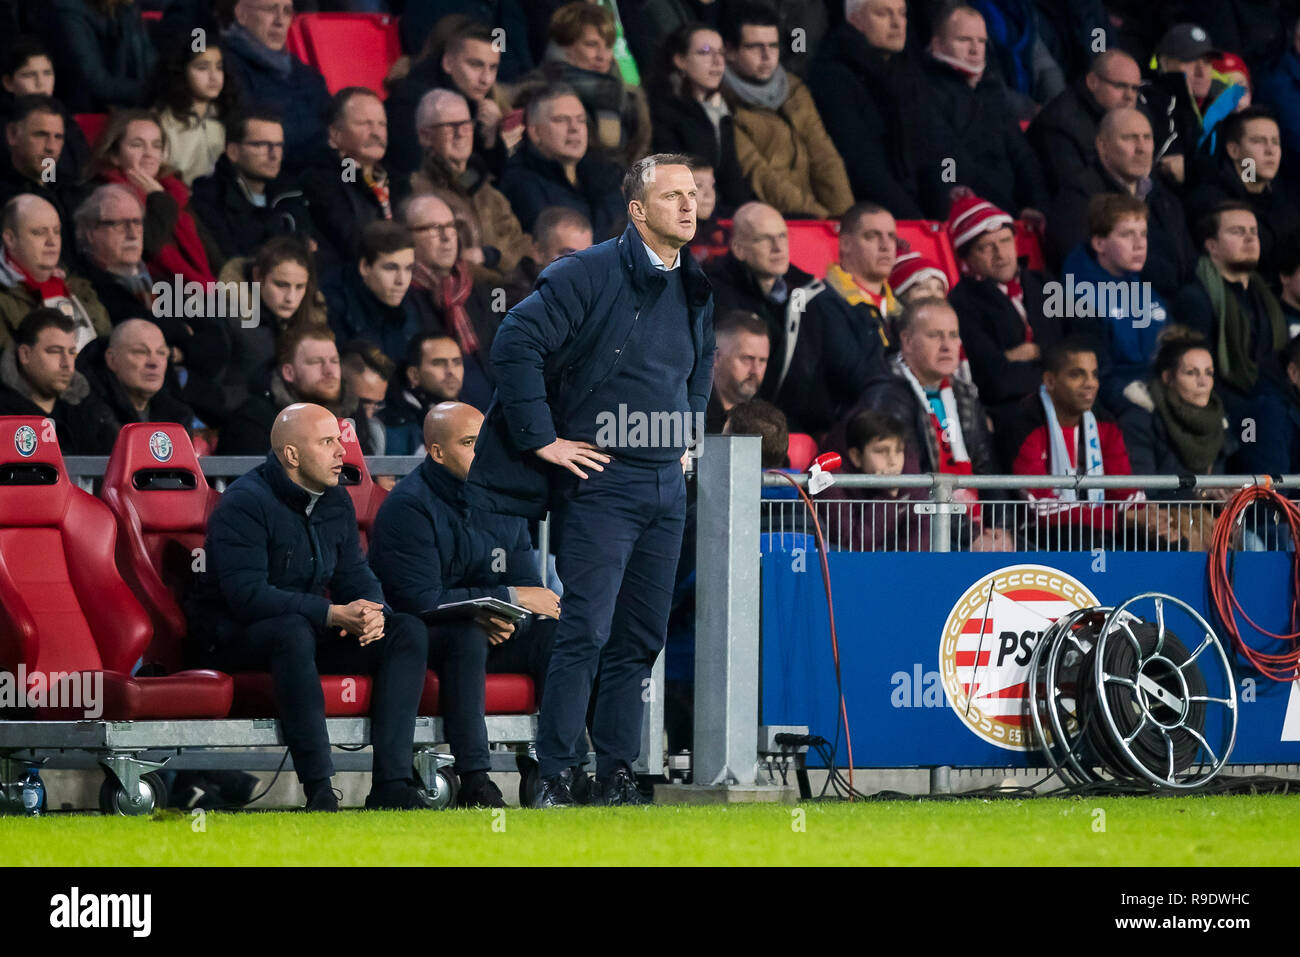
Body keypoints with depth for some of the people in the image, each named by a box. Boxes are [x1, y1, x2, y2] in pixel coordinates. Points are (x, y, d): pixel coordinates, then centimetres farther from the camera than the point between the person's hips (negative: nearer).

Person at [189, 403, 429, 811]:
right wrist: (332, 614, -32)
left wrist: (372, 614, -16)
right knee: (293, 632, -41)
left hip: (311, 629, 8)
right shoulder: (245, 502, -18)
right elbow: (247, 596, -27)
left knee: (408, 631, -11)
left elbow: (355, 574, 10)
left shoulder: (336, 501, 8)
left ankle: (391, 785, -22)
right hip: (236, 636, -8)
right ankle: (319, 791, -42)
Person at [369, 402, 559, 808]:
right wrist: (511, 599, -19)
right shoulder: (408, 507, -14)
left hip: (486, 638, 7)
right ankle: (474, 782, -41)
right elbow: (423, 600, -21)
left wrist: (508, 619, -18)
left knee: (554, 630, -18)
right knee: (467, 633, -37)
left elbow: (527, 585, 7)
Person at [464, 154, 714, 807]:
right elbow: (516, 344, -15)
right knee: (586, 631, -12)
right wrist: (542, 439, -14)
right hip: (601, 481, -7)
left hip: (666, 486, 7)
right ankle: (554, 778, -9)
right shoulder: (591, 274, -10)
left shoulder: (695, 290, 12)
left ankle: (617, 776, 13)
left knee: (641, 639, 8)